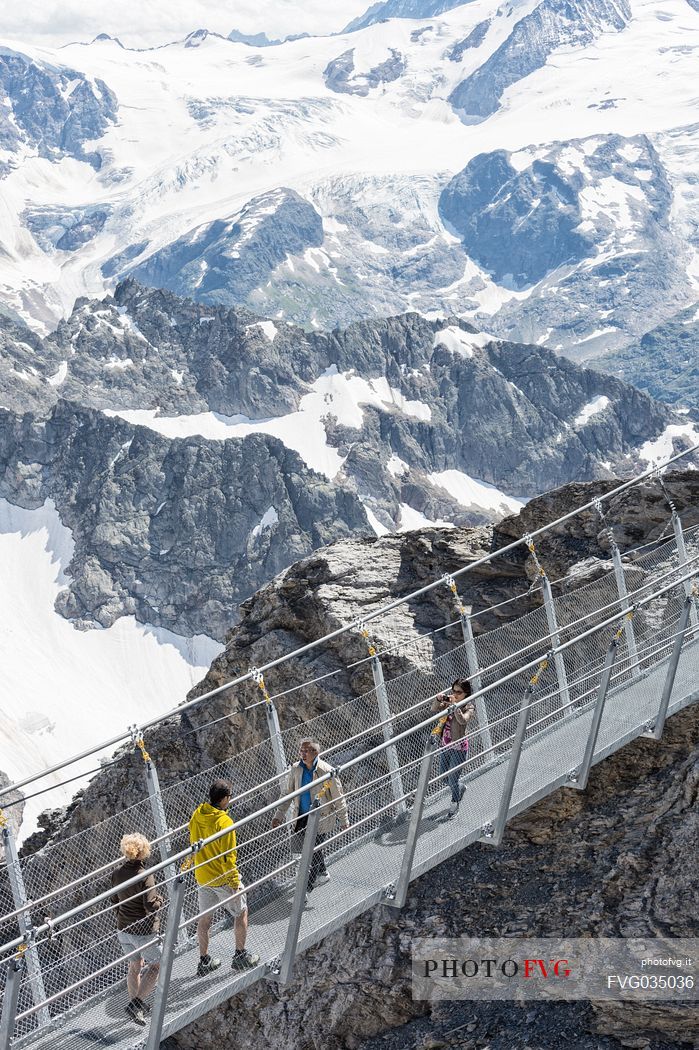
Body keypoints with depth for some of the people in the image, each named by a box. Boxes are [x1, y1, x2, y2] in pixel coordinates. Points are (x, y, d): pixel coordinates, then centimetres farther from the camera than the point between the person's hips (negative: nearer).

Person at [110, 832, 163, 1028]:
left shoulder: (117, 874, -4)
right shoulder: (145, 876, -25)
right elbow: (151, 906, -26)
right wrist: (159, 899, -5)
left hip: (123, 929, 6)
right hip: (143, 932, -6)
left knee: (134, 966, 24)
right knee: (157, 965, 13)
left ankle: (135, 1004, 36)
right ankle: (137, 1003, 4)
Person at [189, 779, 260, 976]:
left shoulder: (196, 815, -4)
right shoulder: (224, 822, -25)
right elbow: (228, 857, -22)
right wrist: (235, 883, -13)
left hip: (202, 877, 7)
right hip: (222, 878, -6)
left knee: (205, 918, 17)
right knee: (241, 913, 15)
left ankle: (204, 961, 27)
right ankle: (240, 956, 23)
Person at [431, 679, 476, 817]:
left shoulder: (469, 708, -16)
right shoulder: (448, 702, -1)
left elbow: (462, 720, -34)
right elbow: (434, 710, -5)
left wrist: (455, 705, -41)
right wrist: (438, 699, -23)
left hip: (458, 747, -6)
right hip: (445, 745, 6)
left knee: (452, 778, 3)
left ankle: (455, 803, 30)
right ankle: (459, 789, 47)